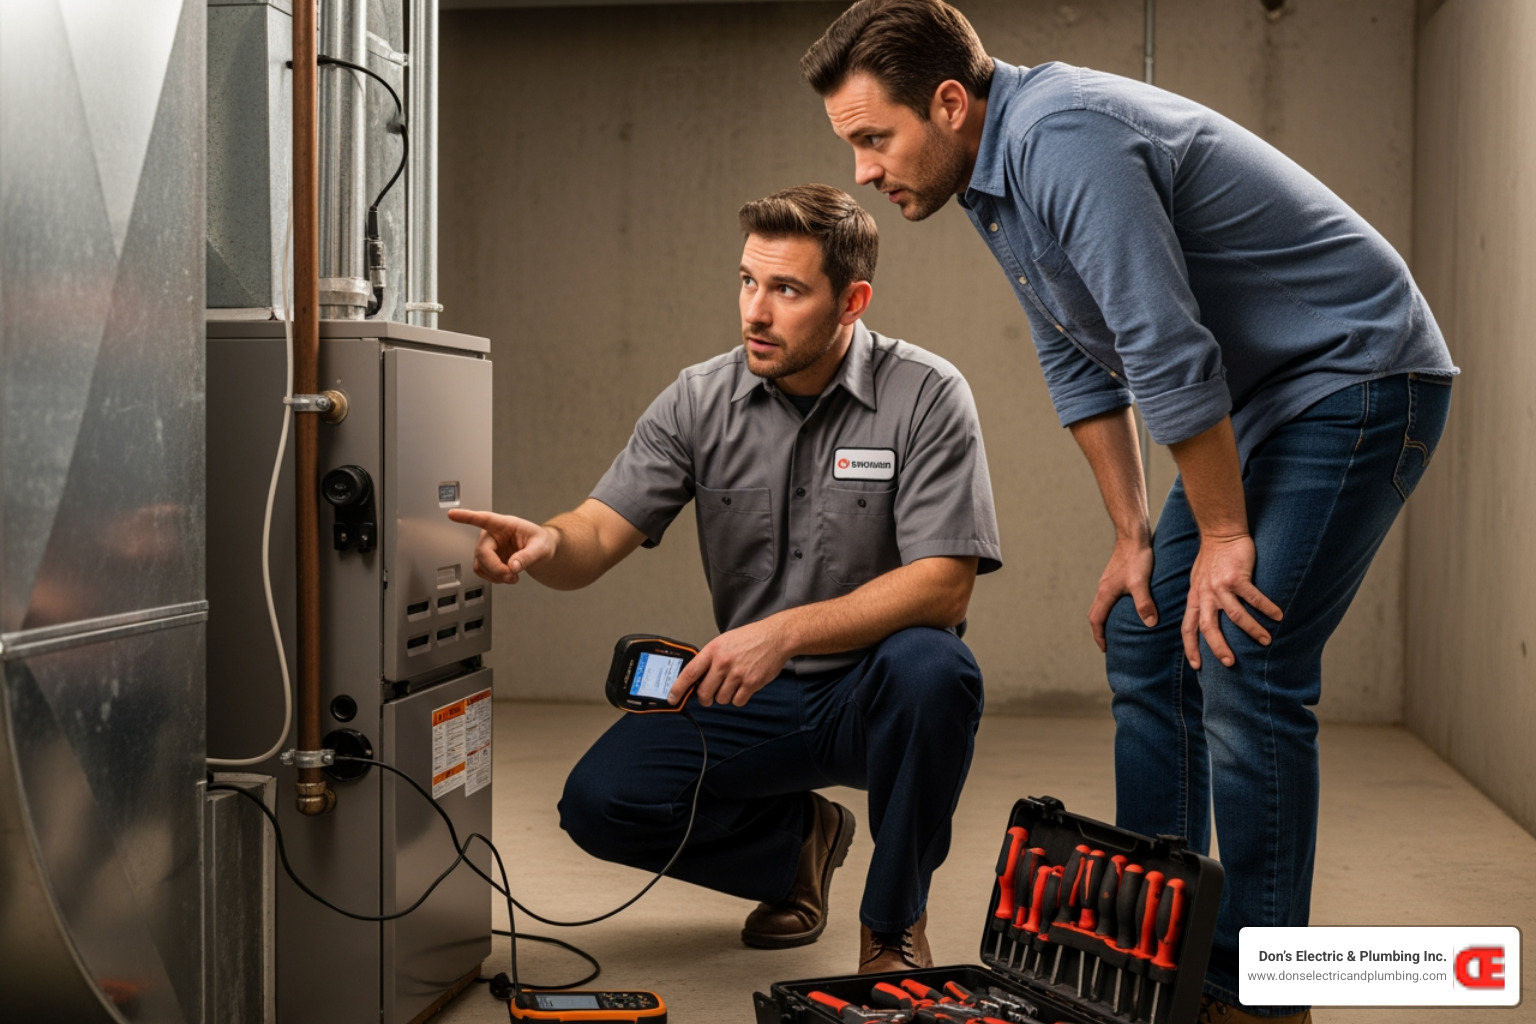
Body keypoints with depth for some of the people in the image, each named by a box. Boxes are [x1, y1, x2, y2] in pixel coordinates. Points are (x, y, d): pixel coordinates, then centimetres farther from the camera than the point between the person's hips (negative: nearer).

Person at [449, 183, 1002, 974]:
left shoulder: (926, 396, -13)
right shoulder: (700, 400, -3)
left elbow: (943, 584, -21)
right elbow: (598, 535, -9)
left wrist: (785, 630, -34)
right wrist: (544, 543, -35)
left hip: (876, 693, -3)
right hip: (751, 698, 3)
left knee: (930, 667, -37)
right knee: (599, 801, -16)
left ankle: (893, 922, -10)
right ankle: (796, 840, 15)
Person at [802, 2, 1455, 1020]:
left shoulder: (1066, 141, -26)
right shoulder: (993, 174, 6)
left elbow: (1169, 355, -27)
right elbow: (1078, 364, 13)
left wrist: (1223, 535, -18)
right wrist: (1133, 537, 10)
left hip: (1356, 375, -10)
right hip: (1258, 399, 10)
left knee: (1243, 666, -15)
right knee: (1146, 640, 9)